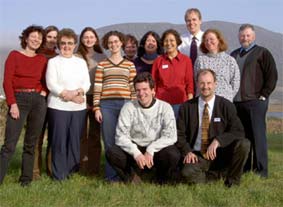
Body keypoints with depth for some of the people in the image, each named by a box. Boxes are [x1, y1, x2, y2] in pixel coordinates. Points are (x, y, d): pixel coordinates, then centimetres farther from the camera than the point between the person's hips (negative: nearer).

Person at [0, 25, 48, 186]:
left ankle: (26, 179, 17)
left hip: (38, 102, 4)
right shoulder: (14, 55, 2)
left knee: (31, 144, 8)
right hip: (19, 100, -3)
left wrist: (44, 92, -2)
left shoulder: (43, 59, 11)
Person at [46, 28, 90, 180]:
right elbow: (51, 84, -7)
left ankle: (71, 171, 13)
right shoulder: (53, 62, 4)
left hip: (79, 107, 3)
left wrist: (77, 92, -15)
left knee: (75, 140, 3)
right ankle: (59, 175, 4)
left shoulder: (81, 62, 15)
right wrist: (70, 96, -14)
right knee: (59, 141, -3)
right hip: (58, 106, -3)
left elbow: (87, 83, 6)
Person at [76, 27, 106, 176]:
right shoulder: (76, 57, 3)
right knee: (81, 133, 0)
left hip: (97, 98, 1)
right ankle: (81, 167, 7)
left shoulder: (102, 57, 9)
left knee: (95, 133, 2)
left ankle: (93, 168, 7)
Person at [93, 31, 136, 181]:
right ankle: (111, 175, 8)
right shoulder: (102, 65, 11)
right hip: (106, 105, 0)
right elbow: (97, 88, 6)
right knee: (109, 142, 0)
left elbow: (133, 88, 10)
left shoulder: (130, 65, 13)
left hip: (125, 104, 0)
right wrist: (96, 108, -2)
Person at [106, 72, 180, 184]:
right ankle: (133, 179, -3)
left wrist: (151, 150, -22)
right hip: (135, 149, 1)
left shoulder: (165, 107, -2)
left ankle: (160, 183, -1)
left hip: (156, 152, 0)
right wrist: (136, 153, -23)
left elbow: (170, 136, -10)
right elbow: (121, 137, -7)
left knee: (173, 154, -32)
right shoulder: (128, 108, 0)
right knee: (111, 153, -25)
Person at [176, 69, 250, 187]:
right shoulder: (187, 107, 3)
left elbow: (238, 132, -9)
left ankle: (232, 181, -3)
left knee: (244, 144, -27)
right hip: (197, 156, 0)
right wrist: (187, 151, -13)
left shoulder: (226, 106, -1)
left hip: (221, 154, 0)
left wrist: (217, 141, -24)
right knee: (188, 173, -32)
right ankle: (218, 175, -1)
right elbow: (180, 134, 5)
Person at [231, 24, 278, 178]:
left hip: (255, 102, -5)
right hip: (236, 102, 5)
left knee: (257, 136, -5)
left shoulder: (262, 53, 3)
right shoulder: (234, 55, 20)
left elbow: (272, 76, -3)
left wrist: (263, 95, -8)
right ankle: (244, 170, 14)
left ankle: (261, 171, -1)